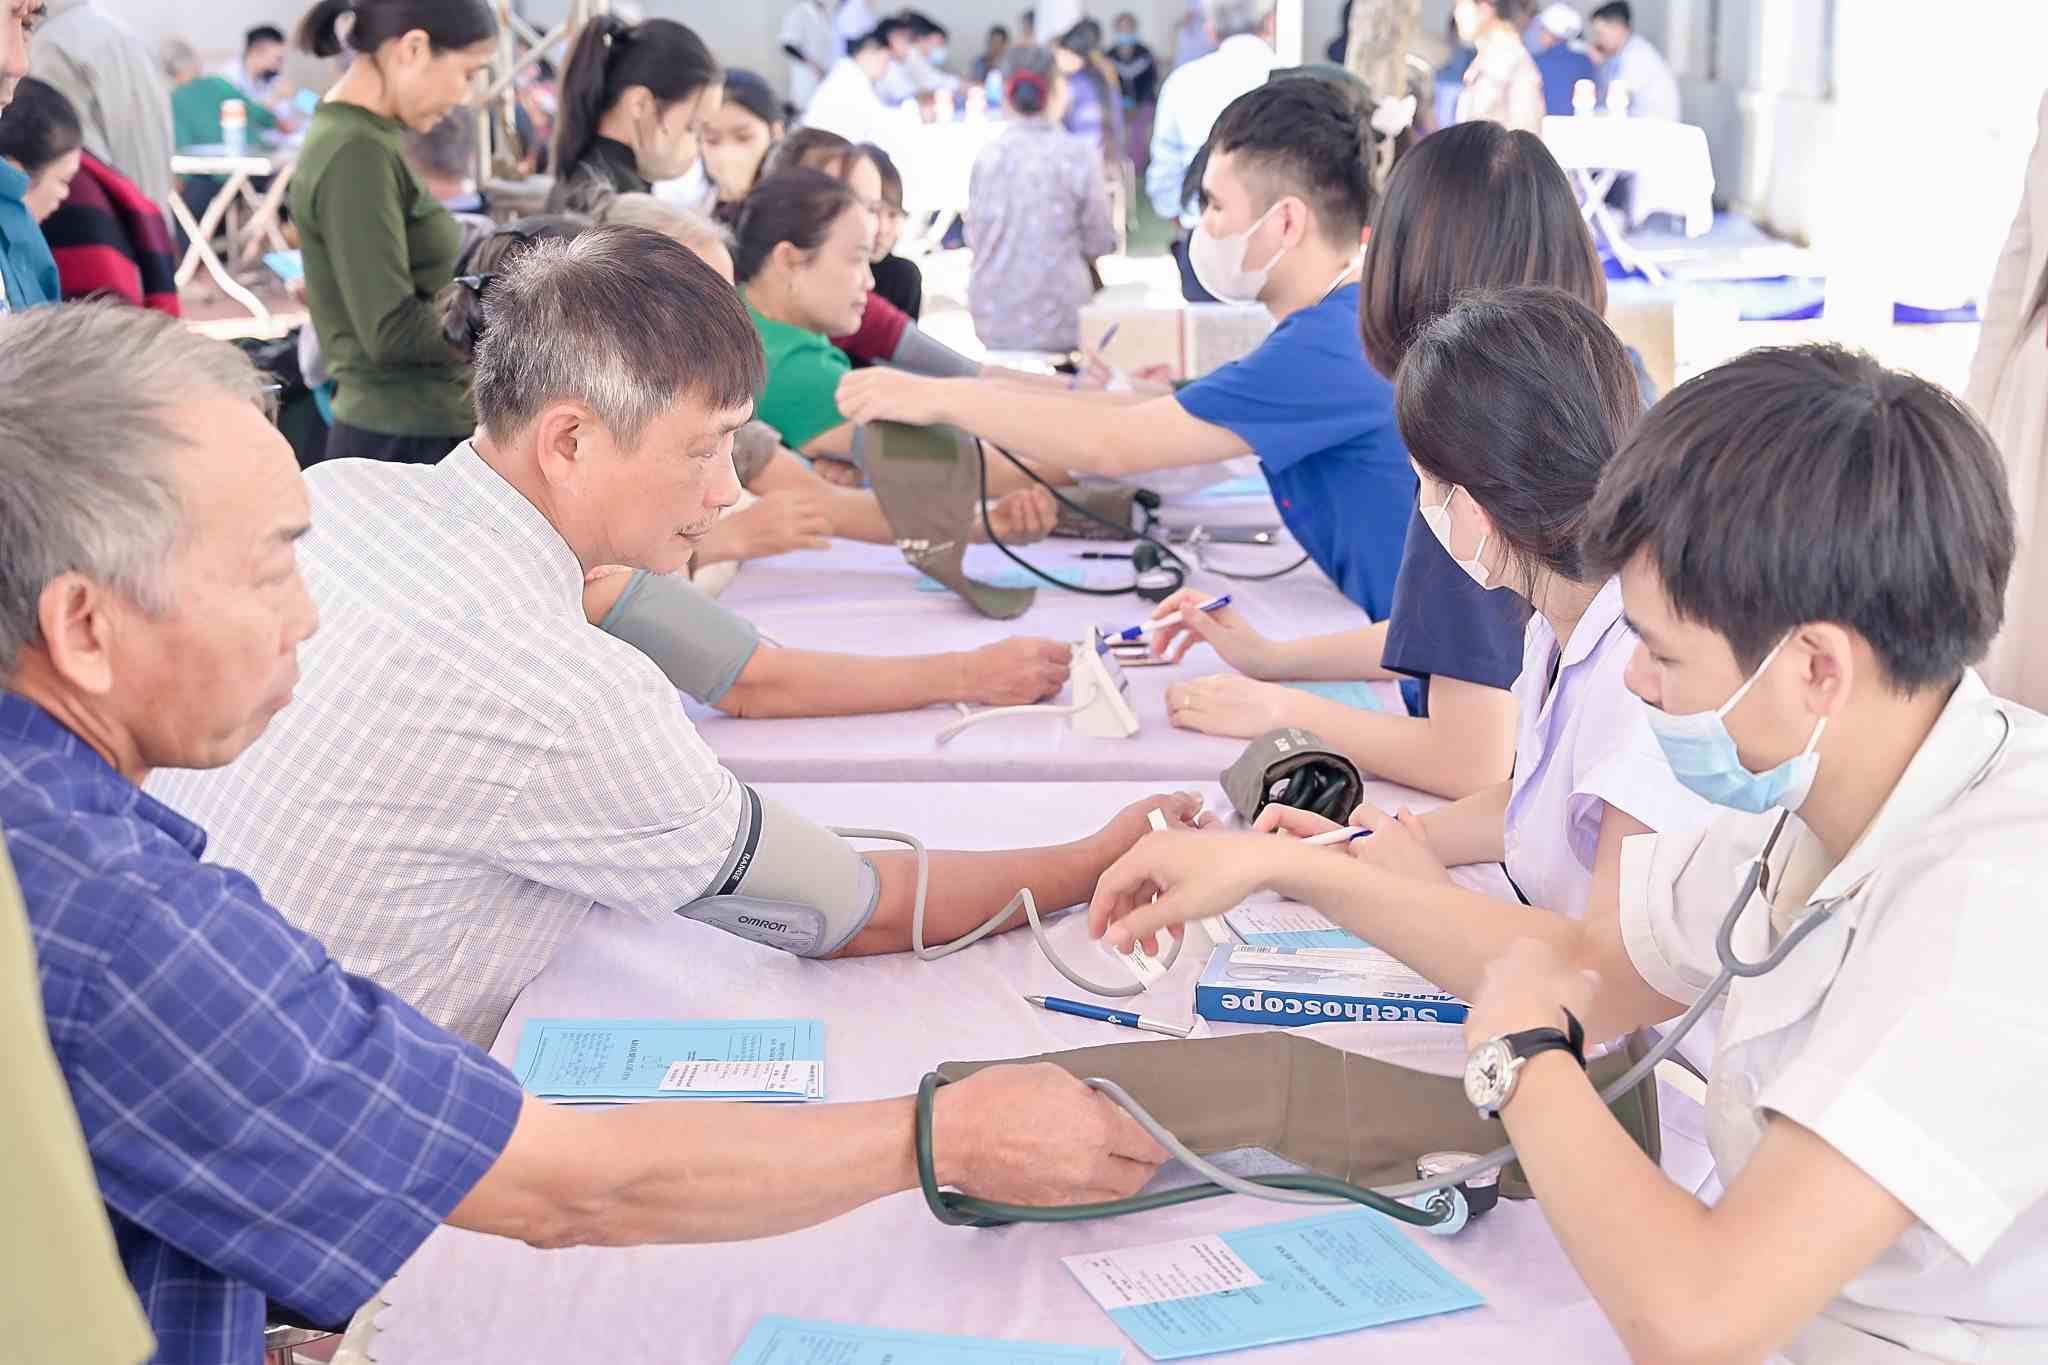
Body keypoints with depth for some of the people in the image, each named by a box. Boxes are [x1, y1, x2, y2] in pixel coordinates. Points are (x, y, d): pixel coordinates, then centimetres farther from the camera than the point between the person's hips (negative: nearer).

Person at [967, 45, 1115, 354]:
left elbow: (973, 239, 9)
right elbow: (1100, 243, -3)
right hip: (1057, 325, -3)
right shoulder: (1078, 155, -9)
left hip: (993, 326, 3)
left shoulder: (987, 156, -1)